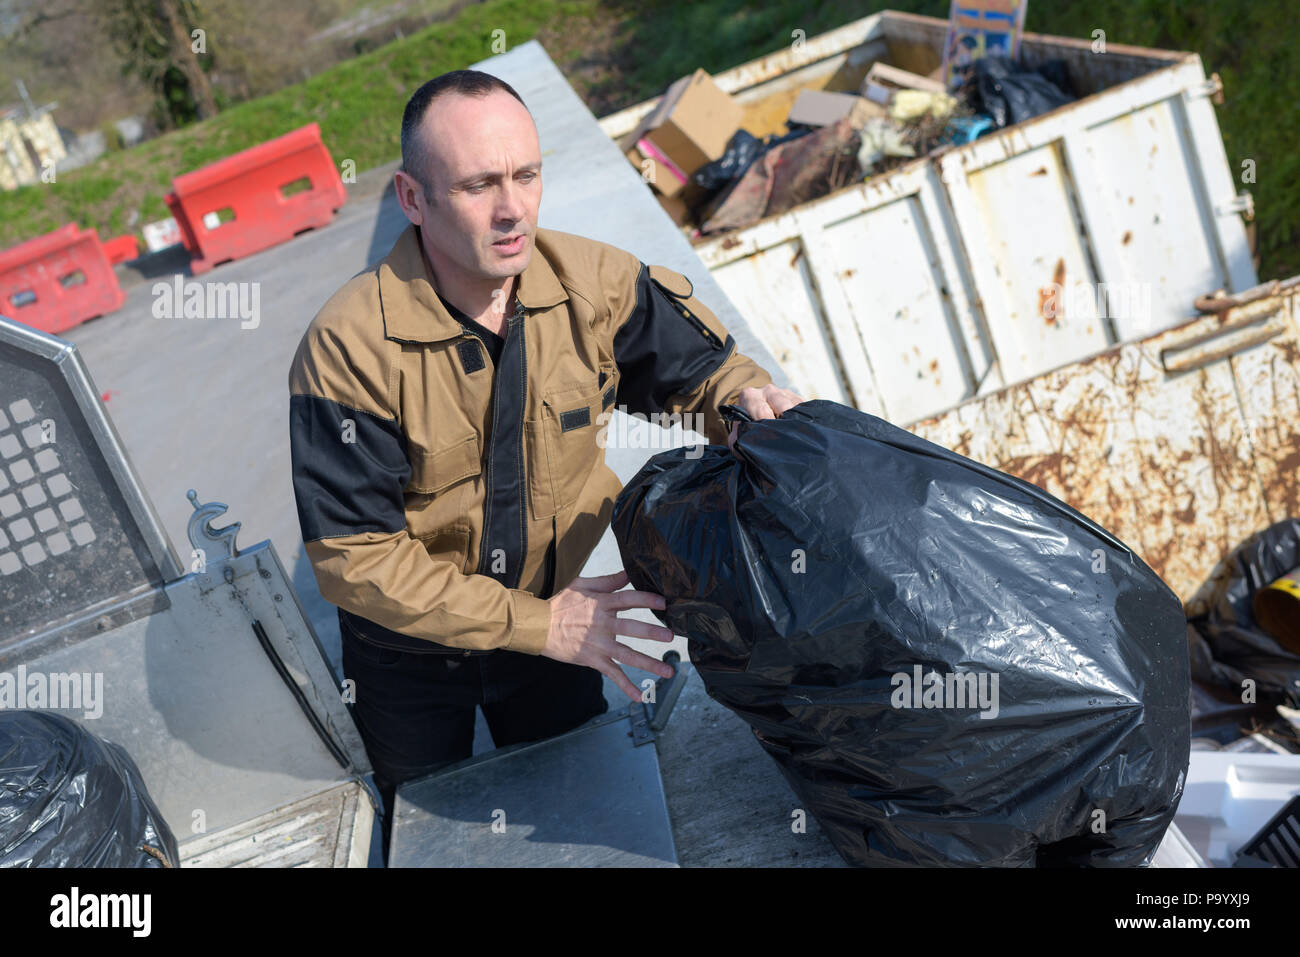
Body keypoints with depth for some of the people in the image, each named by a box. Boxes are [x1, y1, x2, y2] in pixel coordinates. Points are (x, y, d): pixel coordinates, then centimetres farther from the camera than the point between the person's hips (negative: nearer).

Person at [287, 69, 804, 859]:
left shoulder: (593, 283, -20)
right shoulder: (349, 347, -30)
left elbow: (699, 360, -4)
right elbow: (353, 556, -28)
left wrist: (747, 396, -30)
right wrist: (540, 624, -30)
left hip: (553, 611, 2)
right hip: (409, 648, -2)